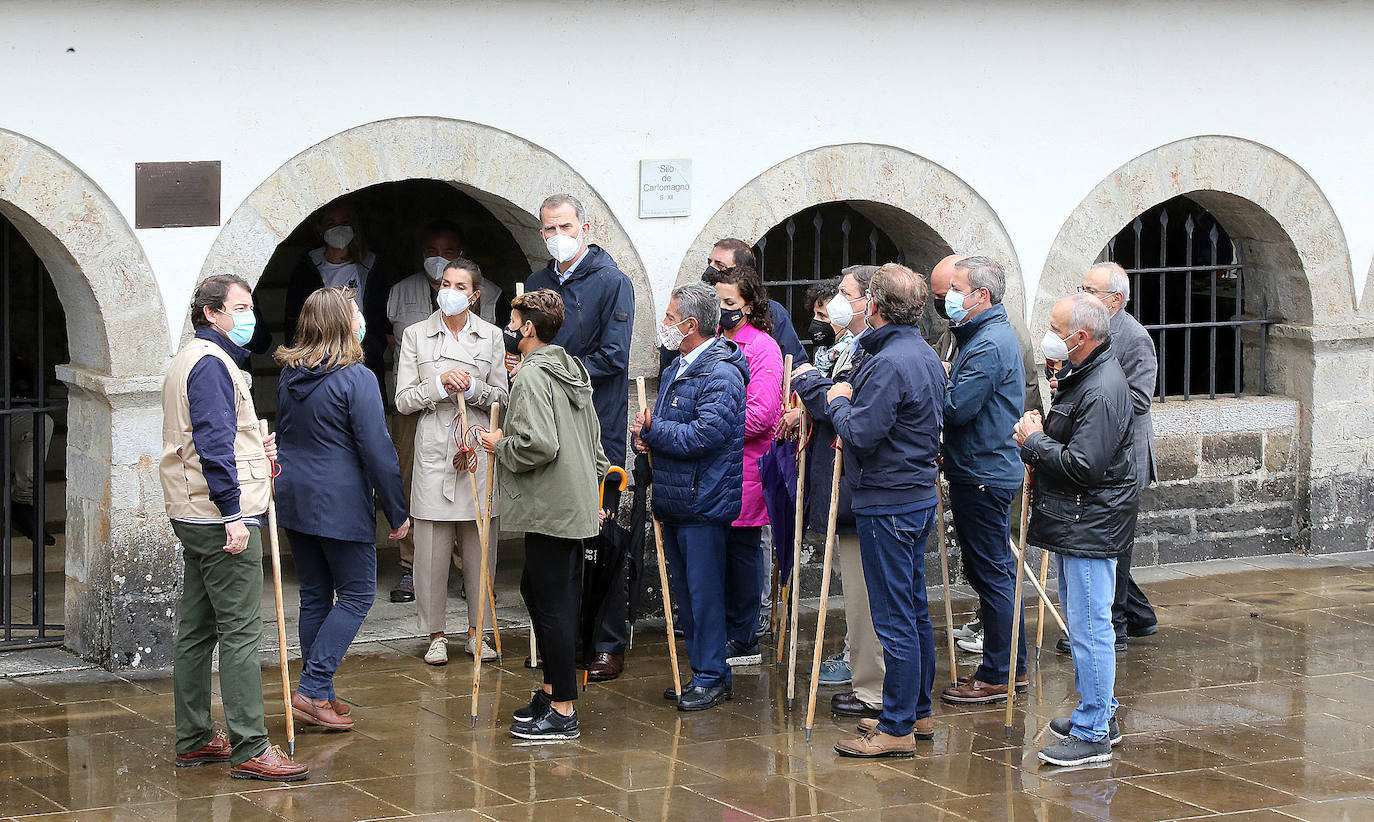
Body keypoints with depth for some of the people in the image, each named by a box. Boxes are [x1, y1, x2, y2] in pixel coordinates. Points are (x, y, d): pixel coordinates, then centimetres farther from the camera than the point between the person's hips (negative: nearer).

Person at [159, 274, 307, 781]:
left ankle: (194, 739, 19)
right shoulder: (211, 364, -14)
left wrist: (256, 448, 14)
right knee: (240, 631, -10)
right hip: (220, 517, -11)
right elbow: (214, 444, -22)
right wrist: (234, 514, -23)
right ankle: (249, 749, -10)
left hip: (195, 518, 11)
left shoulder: (191, 360, 20)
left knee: (196, 630, 13)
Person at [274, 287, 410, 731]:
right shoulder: (356, 379, -15)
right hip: (341, 503, -7)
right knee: (356, 594, 2)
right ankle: (312, 691, -6)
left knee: (315, 595, 14)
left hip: (294, 496, 7)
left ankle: (320, 694, 17)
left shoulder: (290, 375, 7)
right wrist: (397, 512, -7)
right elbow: (377, 452, -15)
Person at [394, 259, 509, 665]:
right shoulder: (416, 335, 5)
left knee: (479, 546, 4)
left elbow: (501, 398, 8)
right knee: (432, 547, -1)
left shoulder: (490, 336, 8)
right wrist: (441, 384, -13)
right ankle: (436, 635, 8)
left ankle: (477, 631, 15)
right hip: (433, 451, -1)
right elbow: (403, 400, 2)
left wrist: (472, 388, -11)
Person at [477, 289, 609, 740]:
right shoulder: (572, 372, 16)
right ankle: (553, 690, 24)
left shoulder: (532, 376, -14)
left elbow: (539, 445, -25)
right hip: (578, 508, 10)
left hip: (550, 511, -10)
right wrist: (593, 489, 27)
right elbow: (595, 441, 22)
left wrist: (501, 446, -8)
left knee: (553, 605, -5)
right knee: (537, 592, 19)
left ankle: (563, 712, -2)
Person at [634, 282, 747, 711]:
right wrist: (646, 432, 3)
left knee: (704, 592, -4)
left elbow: (706, 434, -25)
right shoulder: (678, 367, 16)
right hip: (673, 499, 10)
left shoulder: (721, 375, -16)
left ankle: (712, 679, 4)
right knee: (684, 591, 14)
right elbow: (664, 419, 27)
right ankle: (700, 672, 23)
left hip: (704, 501, -10)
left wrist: (655, 431, -14)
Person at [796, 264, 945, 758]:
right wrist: (844, 394, 17)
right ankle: (918, 712, 26)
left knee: (894, 618, -5)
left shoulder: (888, 363, -21)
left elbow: (861, 434, -23)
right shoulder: (927, 358, 11)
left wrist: (838, 402, -5)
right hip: (920, 495, 10)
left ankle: (897, 728, -2)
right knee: (914, 610, 17)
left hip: (887, 505, -10)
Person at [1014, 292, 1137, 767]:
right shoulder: (1081, 375, 12)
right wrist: (1039, 432, 6)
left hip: (1091, 527, -11)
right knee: (1080, 621, 19)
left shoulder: (1102, 390, -22)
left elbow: (1083, 465, -26)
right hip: (1076, 524, 11)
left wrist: (1034, 442, -13)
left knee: (1089, 627, -7)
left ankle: (1092, 735, -2)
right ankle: (1099, 714, 30)